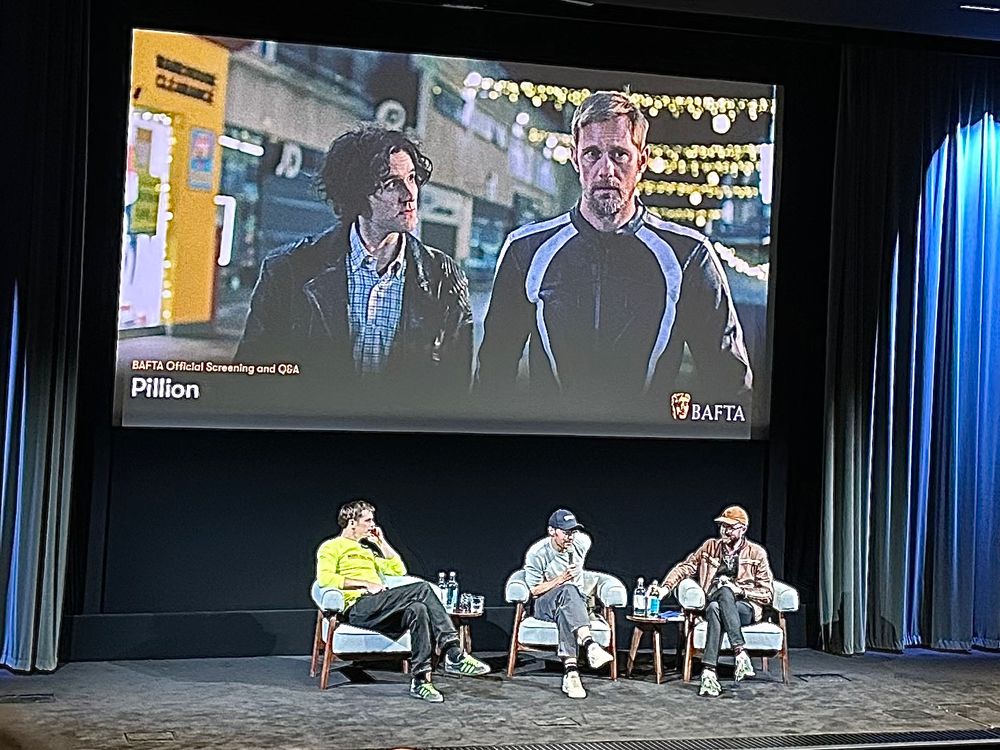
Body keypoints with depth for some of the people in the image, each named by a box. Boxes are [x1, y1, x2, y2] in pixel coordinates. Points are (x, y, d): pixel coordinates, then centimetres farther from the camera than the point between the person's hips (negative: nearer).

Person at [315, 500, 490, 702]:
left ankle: (421, 680, -37)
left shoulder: (367, 549, 34)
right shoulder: (331, 547, 10)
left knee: (418, 609, -29)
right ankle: (454, 655, -33)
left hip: (381, 612, 7)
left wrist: (381, 542, 25)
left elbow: (398, 570, 33)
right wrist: (366, 584, -14)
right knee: (422, 588, -27)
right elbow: (325, 578, -10)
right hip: (358, 608, -7)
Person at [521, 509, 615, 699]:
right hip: (544, 606, -2)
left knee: (564, 613, -39)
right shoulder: (537, 553, -13)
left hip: (576, 603, 2)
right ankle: (590, 645, -58)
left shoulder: (582, 543, -3)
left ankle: (570, 671, -55)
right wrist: (561, 579, -22)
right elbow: (535, 590, -8)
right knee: (568, 590, -39)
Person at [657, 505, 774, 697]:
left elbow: (767, 594, 4)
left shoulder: (756, 553, 5)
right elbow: (684, 568, 11)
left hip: (746, 607, -2)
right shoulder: (710, 547, 13)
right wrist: (665, 588, -6)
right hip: (713, 605, 2)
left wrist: (739, 590, -12)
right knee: (714, 608, -37)